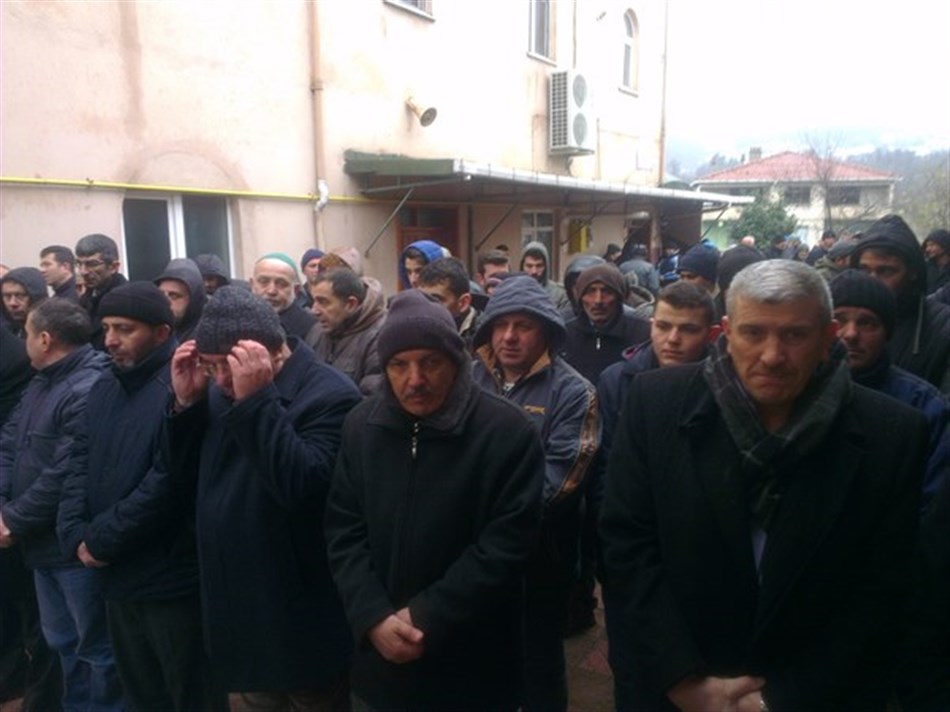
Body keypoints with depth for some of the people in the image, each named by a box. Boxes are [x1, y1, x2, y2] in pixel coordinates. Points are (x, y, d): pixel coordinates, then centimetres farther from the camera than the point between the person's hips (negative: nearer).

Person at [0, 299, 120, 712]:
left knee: (96, 645, 9)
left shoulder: (88, 391, -22)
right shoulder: (40, 384, 11)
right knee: (61, 640, 24)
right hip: (43, 541, 10)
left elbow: (64, 475, -26)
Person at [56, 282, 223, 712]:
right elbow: (81, 463, 9)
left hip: (173, 579, -7)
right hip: (118, 578, 8)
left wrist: (101, 540, -13)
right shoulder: (103, 388, 10)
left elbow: (167, 481, -21)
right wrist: (75, 534, -6)